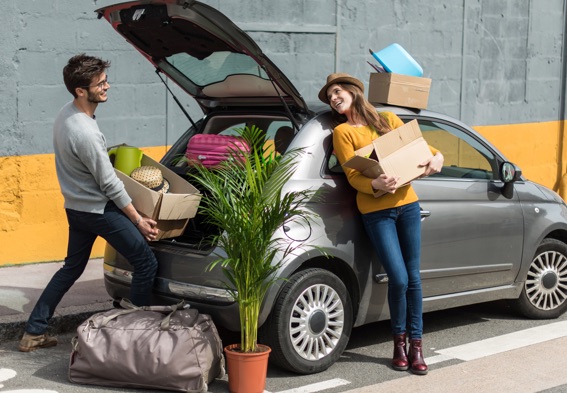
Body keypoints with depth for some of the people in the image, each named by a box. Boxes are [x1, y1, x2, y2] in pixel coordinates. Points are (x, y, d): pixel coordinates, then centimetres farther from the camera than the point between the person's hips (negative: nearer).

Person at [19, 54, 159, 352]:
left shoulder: (65, 113, 0)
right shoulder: (86, 134, -28)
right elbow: (110, 186, -21)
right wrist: (139, 220, -12)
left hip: (75, 207, 10)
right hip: (99, 210, -10)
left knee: (72, 268, 22)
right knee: (146, 264, 1)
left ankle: (34, 333, 24)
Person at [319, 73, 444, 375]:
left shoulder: (388, 120, 11)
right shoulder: (342, 132, 2)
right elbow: (353, 176, -7)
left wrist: (436, 157, -7)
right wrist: (376, 184, -27)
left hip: (407, 204, 3)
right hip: (376, 211, -3)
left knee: (413, 277, 4)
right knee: (399, 279, -9)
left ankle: (416, 344, 15)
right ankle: (399, 342, 13)